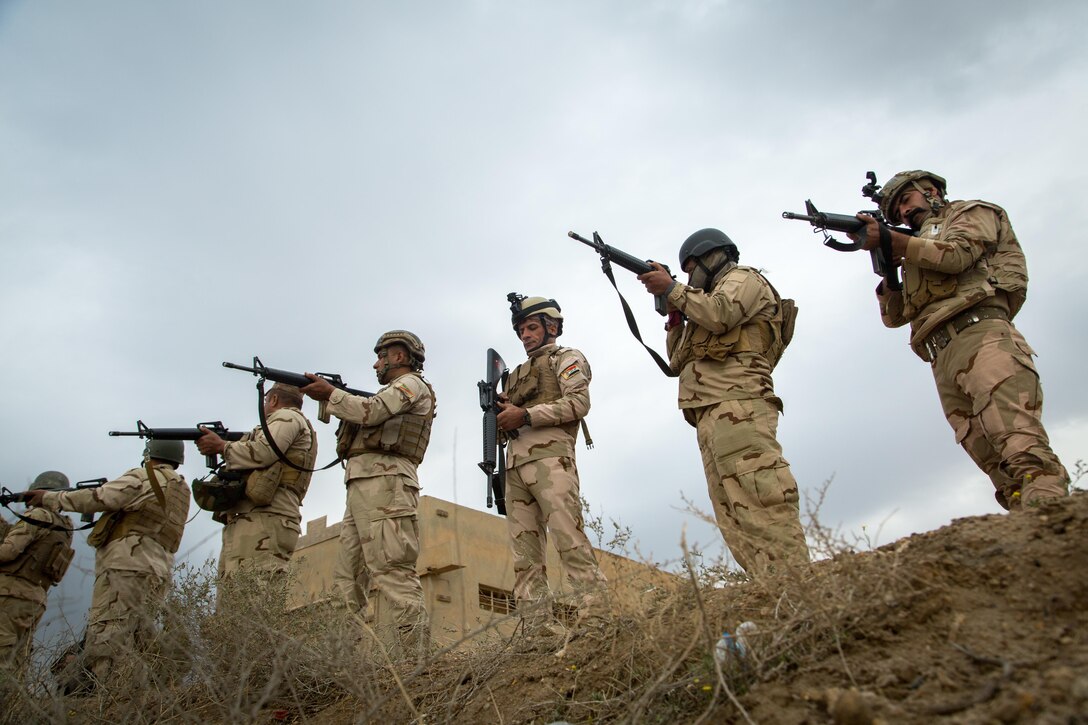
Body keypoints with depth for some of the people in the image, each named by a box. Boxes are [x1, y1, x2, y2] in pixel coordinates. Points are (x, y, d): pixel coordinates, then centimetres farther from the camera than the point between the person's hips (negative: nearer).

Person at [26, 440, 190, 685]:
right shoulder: (182, 489, 22)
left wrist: (49, 498, 5)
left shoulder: (142, 478, -2)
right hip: (155, 571, 9)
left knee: (105, 637, -16)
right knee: (138, 638, 9)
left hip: (127, 565, -9)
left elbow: (97, 498, -5)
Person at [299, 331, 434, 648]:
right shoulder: (393, 392, 35)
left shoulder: (413, 383, 6)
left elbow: (370, 412, -11)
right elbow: (363, 418, 27)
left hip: (383, 481, -10)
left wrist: (329, 393, 0)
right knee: (347, 577, 4)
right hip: (362, 487, 10)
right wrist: (331, 400, 17)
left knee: (391, 571, -19)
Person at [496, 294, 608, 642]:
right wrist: (500, 411, 5)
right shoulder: (517, 374, 33)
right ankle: (539, 629, -4)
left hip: (549, 457, -7)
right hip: (515, 465, 7)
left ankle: (595, 622, -18)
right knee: (525, 554, -2)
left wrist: (525, 415, -12)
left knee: (570, 541, -16)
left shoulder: (567, 358, 13)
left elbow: (579, 402, -5)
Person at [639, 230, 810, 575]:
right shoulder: (706, 304, 40)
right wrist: (673, 314, 24)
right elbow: (679, 362, 33)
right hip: (711, 414, 9)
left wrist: (671, 287, 3)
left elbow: (720, 315, -9)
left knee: (759, 497, -22)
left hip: (735, 402, -9)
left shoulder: (743, 278, 15)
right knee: (733, 513, -3)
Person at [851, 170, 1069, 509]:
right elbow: (894, 316, 28)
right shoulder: (918, 257, 39)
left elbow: (956, 255, -1)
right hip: (944, 360, 6)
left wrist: (890, 239, 0)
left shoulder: (971, 213, 23)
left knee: (1023, 451, -27)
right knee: (996, 463, -11)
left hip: (979, 333, -6)